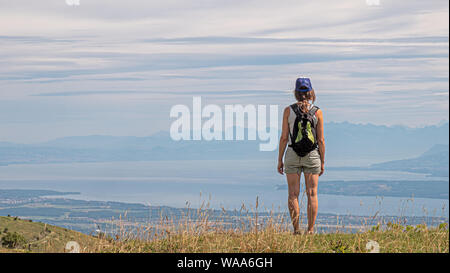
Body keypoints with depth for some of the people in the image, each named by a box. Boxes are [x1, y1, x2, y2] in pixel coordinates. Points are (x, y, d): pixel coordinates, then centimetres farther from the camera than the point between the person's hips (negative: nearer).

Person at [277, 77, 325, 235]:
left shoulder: (289, 110, -4)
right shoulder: (317, 112, -3)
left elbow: (284, 137, -4)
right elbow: (321, 140, -2)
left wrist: (280, 160, 3)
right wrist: (322, 161, 7)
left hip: (292, 156, 0)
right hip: (312, 156, 0)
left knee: (293, 194, 3)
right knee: (312, 194, 4)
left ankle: (296, 230, -2)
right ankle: (310, 230, 2)